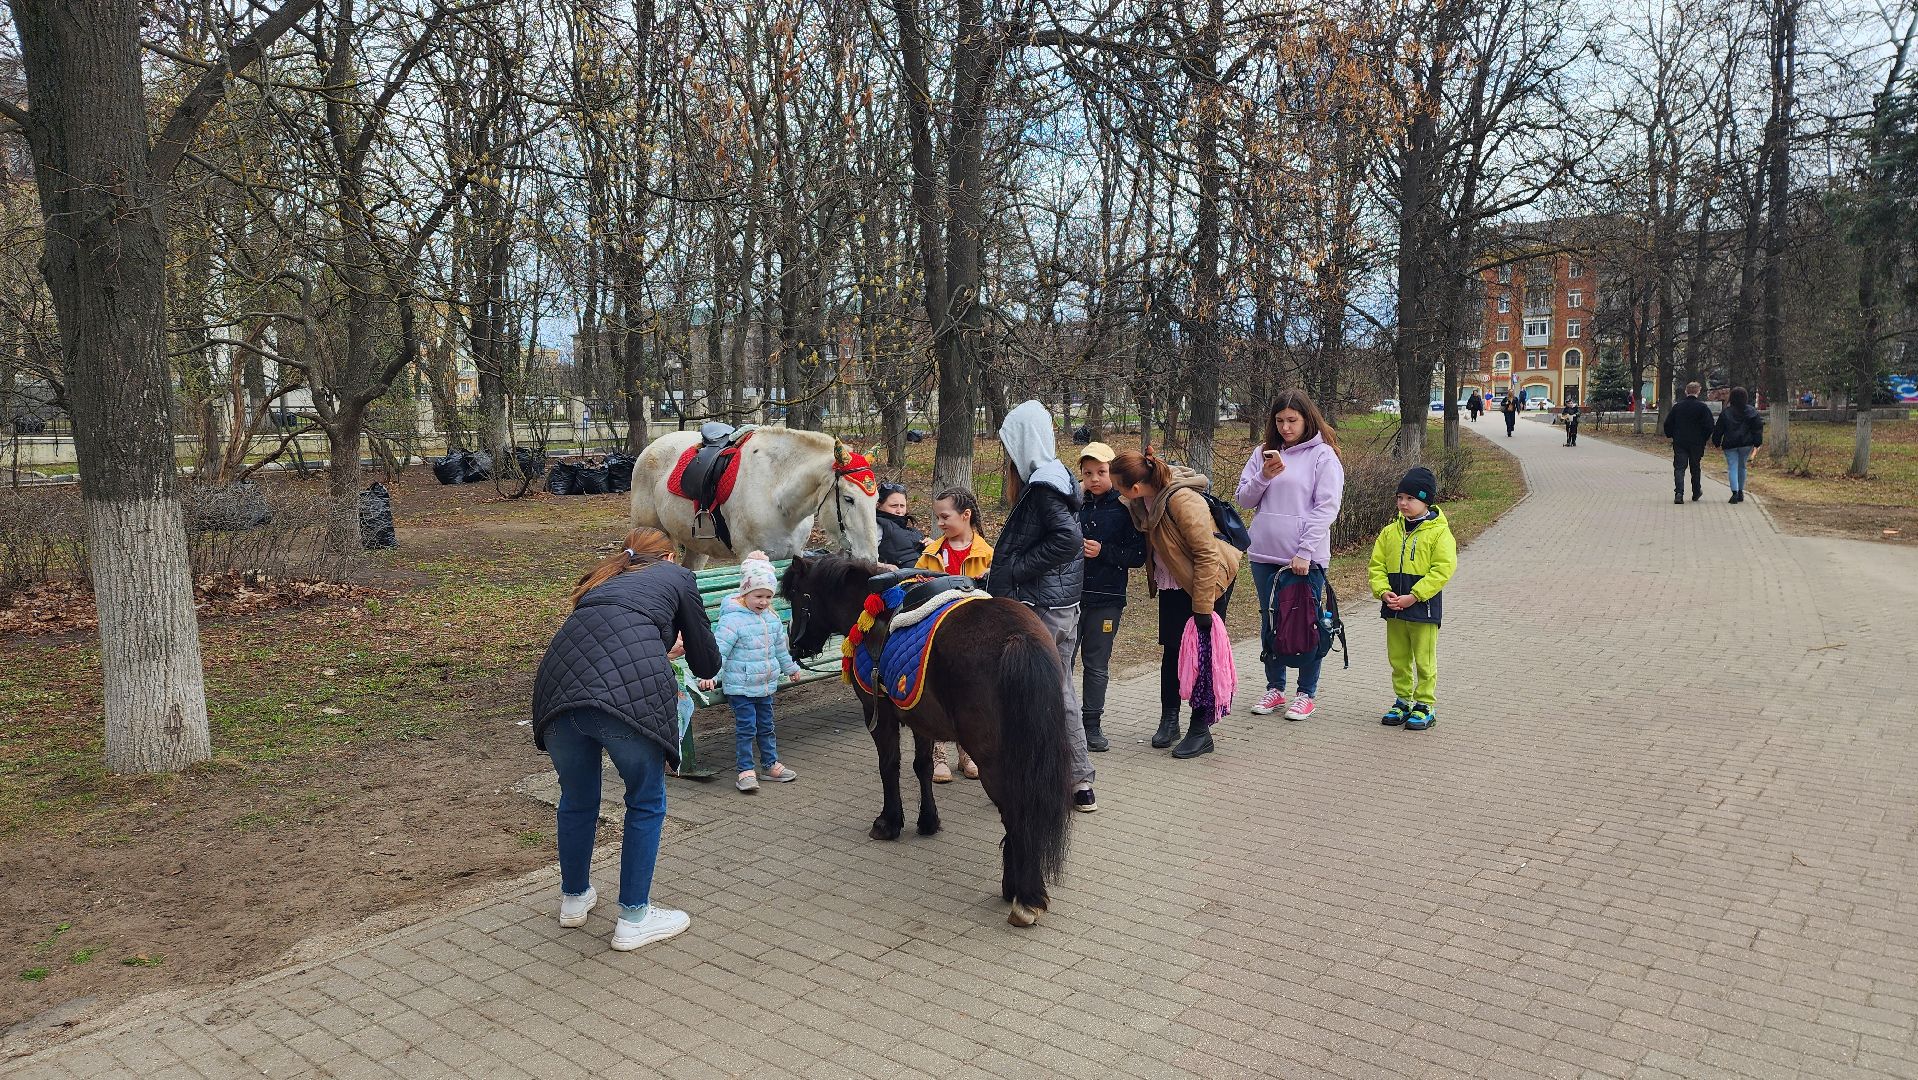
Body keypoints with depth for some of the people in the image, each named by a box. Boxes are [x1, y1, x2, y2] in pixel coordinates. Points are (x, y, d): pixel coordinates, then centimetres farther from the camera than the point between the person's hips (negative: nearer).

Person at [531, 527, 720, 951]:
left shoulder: (602, 580, 35)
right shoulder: (677, 576, 23)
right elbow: (707, 664, 24)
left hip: (560, 687, 5)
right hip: (630, 690, -5)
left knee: (577, 800, 27)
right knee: (646, 803, 17)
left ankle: (574, 898, 45)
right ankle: (633, 919, 24)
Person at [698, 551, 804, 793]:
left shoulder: (771, 618, 6)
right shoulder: (732, 619, -18)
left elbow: (780, 646, 21)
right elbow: (719, 649, -22)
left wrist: (790, 668, 31)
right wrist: (708, 675, -32)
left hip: (765, 685, 7)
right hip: (740, 687, -7)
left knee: (766, 727, 17)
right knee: (746, 728, -3)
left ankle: (771, 764, 28)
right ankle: (745, 771, 6)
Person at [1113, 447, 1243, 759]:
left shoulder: (1183, 501, -32)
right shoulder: (1144, 500, -8)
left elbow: (1206, 554, -28)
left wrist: (1203, 607, -25)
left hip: (1207, 581, -7)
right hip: (1172, 584, 7)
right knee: (1171, 649, 10)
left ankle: (1201, 731, 8)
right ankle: (1169, 720, 23)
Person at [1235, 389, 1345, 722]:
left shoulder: (1323, 455, -4)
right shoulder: (1263, 453, 10)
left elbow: (1327, 507, -10)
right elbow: (1243, 500, 8)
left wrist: (1305, 552, -16)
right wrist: (1264, 476, -11)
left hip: (1305, 559, -5)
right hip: (1265, 555, 5)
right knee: (1269, 623, 13)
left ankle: (1307, 694, 16)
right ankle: (1275, 688, 26)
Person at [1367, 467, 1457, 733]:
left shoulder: (1439, 532, -8)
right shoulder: (1390, 531, 7)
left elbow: (1443, 569, -15)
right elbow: (1377, 564, 7)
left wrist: (1414, 596, -20)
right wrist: (1383, 591, -11)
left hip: (1423, 608, -5)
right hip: (1394, 609, 5)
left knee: (1424, 660, 4)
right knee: (1398, 659, 13)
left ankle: (1425, 706, 14)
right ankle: (1403, 701, 26)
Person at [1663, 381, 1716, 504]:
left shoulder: (1677, 407, 2)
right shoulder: (1703, 407, -5)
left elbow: (1668, 424, 6)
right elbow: (1710, 425, -8)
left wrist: (1671, 436, 18)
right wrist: (1705, 439, 6)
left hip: (1679, 443, 1)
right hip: (1697, 443, 0)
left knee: (1679, 468, -2)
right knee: (1695, 468, 14)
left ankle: (1679, 493, -20)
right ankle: (1696, 493, 28)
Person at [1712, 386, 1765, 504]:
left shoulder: (1725, 413, -1)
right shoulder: (1751, 412, 1)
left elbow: (1718, 429, 3)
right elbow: (1758, 427, -2)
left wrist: (1717, 443, 12)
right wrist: (1757, 443, 0)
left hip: (1730, 444, -2)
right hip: (1746, 444, 2)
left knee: (1732, 467, -4)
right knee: (1742, 467, 17)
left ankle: (1735, 492, -21)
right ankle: (1741, 492, 23)